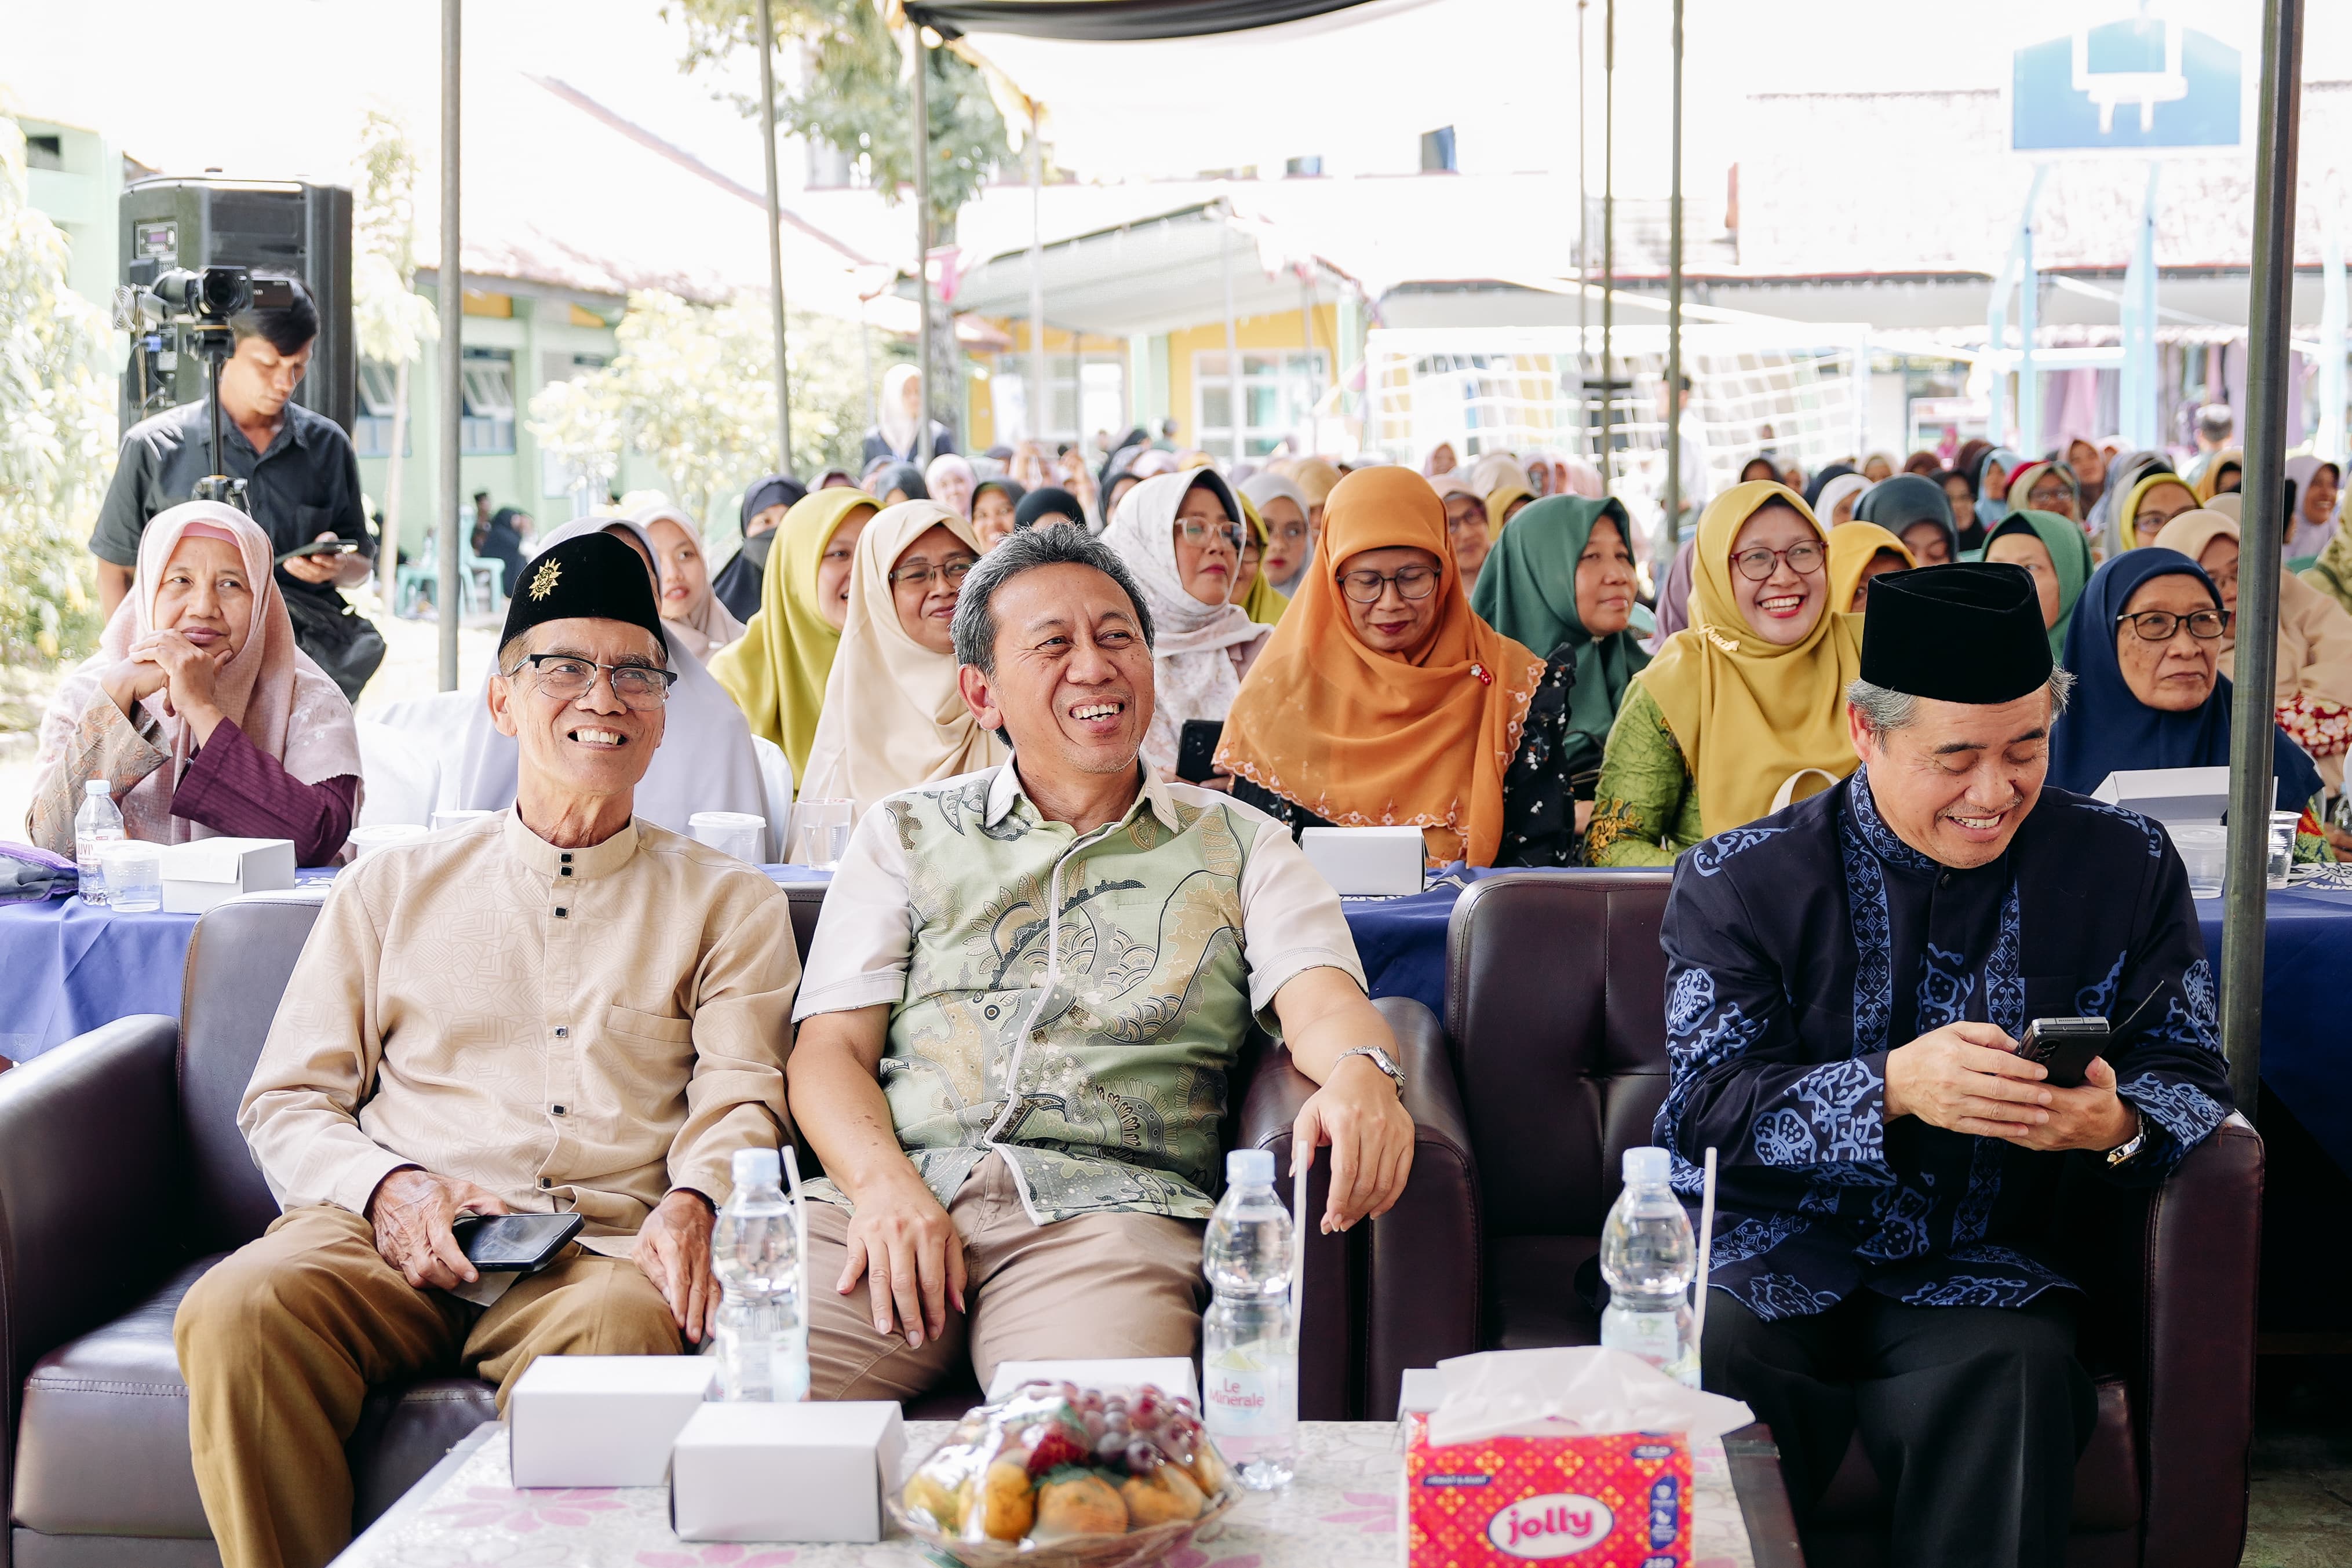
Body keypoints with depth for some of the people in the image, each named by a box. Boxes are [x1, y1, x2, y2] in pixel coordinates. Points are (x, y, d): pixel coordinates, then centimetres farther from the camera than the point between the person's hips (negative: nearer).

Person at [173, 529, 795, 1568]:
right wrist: (386, 1186, -6)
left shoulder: (729, 904, 18)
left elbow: (742, 1099, 7)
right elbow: (288, 1102, 16)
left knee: (620, 1328, -38)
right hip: (391, 1234, 2)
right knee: (236, 1312, -31)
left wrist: (692, 1200, -17)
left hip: (604, 1245, -1)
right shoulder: (392, 888, 21)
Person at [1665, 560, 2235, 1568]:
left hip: (1975, 1268, 1)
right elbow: (1708, 1103, -9)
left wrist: (2116, 1125, -20)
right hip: (1765, 1256, -1)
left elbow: (2191, 1074, 6)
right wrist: (1891, 1089, -27)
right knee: (1712, 1360, -33)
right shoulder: (1739, 881, 0)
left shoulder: (2125, 868, 7)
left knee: (2015, 1374, -32)